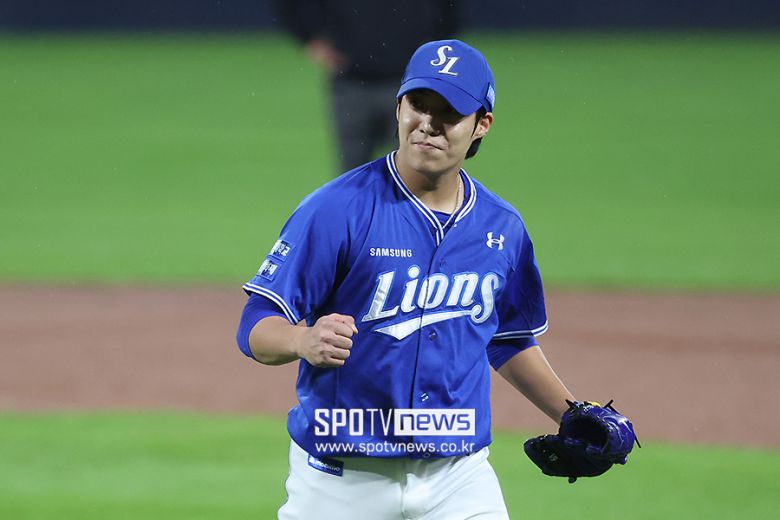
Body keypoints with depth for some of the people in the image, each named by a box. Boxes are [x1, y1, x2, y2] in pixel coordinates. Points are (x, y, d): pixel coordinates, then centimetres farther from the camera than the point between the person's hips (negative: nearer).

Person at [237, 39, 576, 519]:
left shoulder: (502, 228, 6)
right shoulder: (337, 209, -10)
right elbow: (256, 329, -12)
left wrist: (572, 416, 12)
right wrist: (305, 341, -33)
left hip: (459, 478, 3)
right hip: (341, 481, -3)